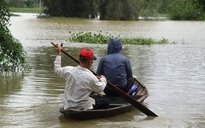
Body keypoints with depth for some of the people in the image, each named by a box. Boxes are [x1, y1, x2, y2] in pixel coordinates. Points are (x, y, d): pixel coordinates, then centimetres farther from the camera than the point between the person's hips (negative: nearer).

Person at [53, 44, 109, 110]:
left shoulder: (68, 70, -10)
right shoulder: (91, 77, -24)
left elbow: (57, 70, 12)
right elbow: (100, 89, -5)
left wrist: (59, 54, 20)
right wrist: (103, 79, 16)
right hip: (84, 109, -6)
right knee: (105, 101, 15)